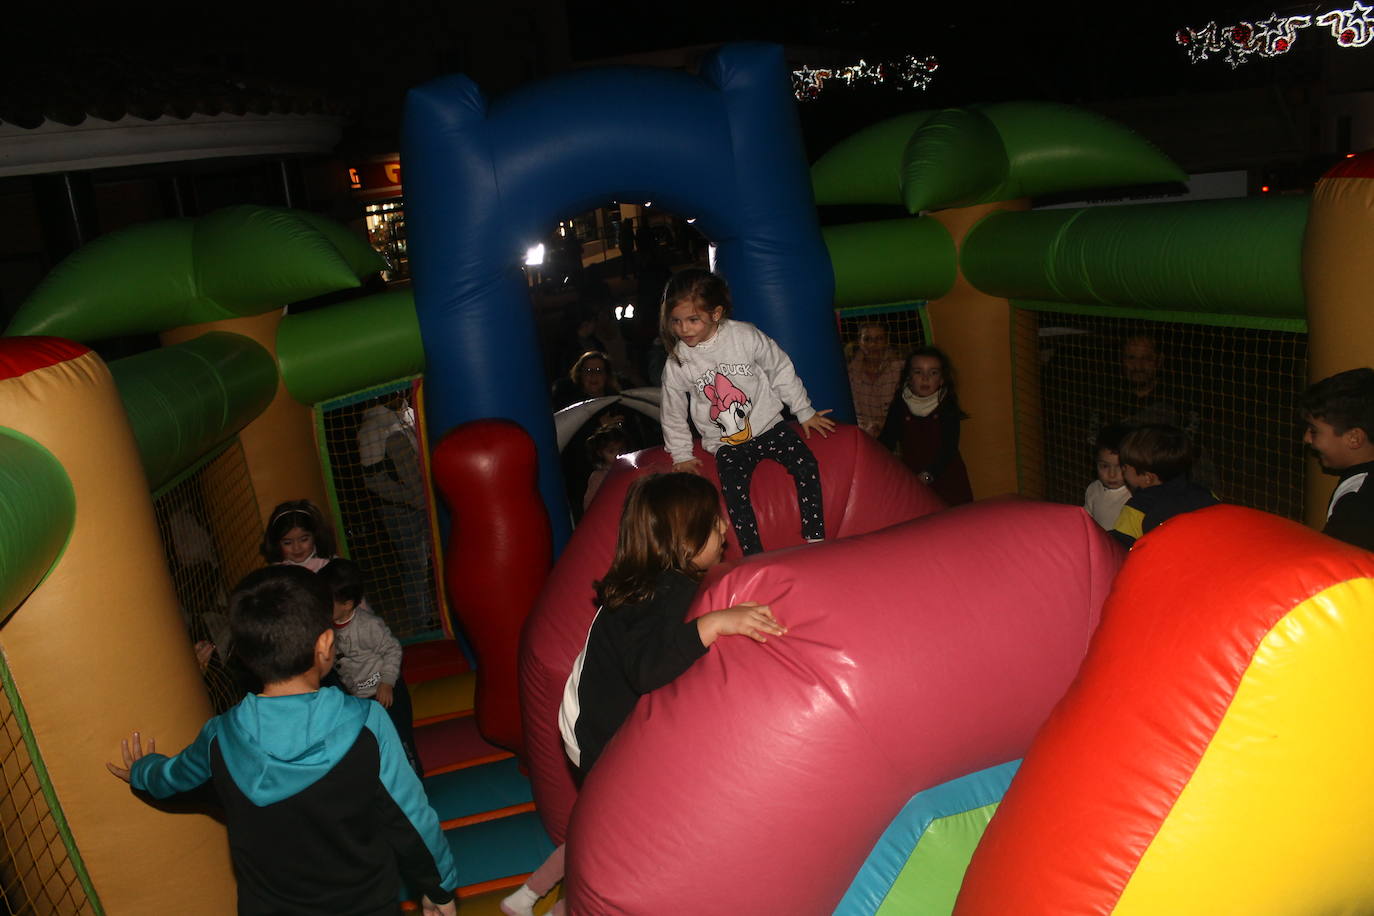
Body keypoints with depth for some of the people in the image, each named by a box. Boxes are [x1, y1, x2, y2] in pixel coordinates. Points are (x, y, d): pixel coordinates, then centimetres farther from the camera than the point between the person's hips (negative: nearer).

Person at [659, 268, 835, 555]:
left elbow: (781, 371, 2)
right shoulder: (676, 363, -7)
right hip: (727, 443, 0)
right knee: (734, 494, -21)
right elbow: (673, 413, 7)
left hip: (768, 425, 0)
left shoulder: (746, 336, -10)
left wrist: (804, 412, 8)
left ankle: (815, 539, -7)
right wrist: (682, 454, 8)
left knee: (807, 465, -17)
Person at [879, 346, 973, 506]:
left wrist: (927, 476, -26)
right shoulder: (900, 406, 2)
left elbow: (948, 449, -12)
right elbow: (887, 440, -4)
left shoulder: (948, 408, -3)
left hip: (946, 480, -1)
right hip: (911, 480, 1)